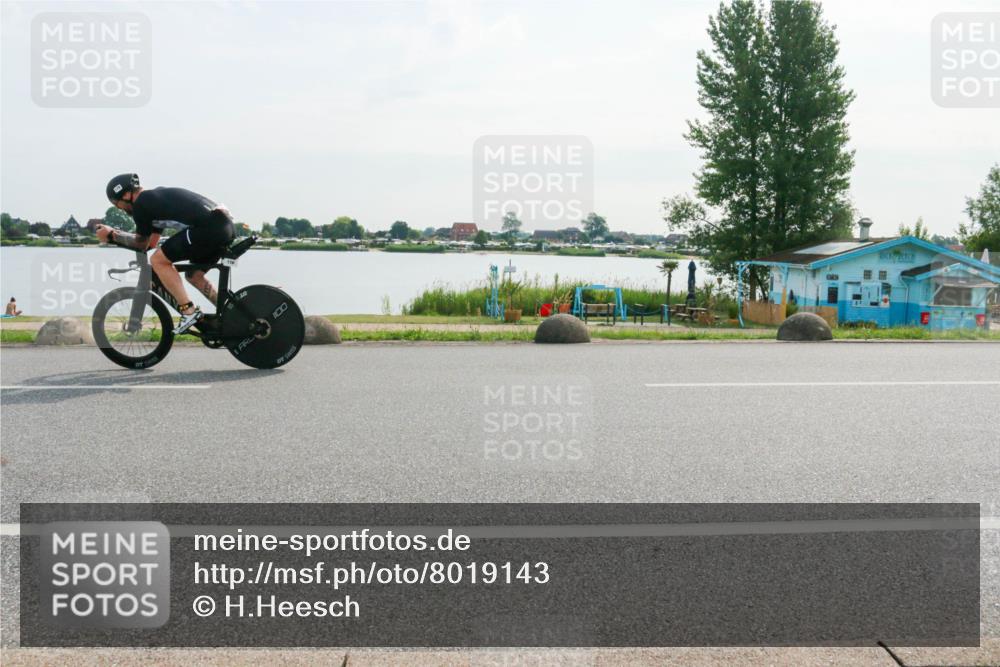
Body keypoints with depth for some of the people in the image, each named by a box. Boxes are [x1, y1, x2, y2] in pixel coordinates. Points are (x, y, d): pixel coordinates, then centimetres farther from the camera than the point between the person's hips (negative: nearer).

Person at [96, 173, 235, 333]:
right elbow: (151, 242, 34)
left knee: (159, 260, -1)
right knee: (194, 275, 24)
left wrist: (111, 236, 22)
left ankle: (189, 311, -4)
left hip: (209, 227, -10)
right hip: (227, 225, 10)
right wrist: (113, 232, 37)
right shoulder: (157, 196, 28)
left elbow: (141, 244, 11)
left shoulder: (141, 203, 1)